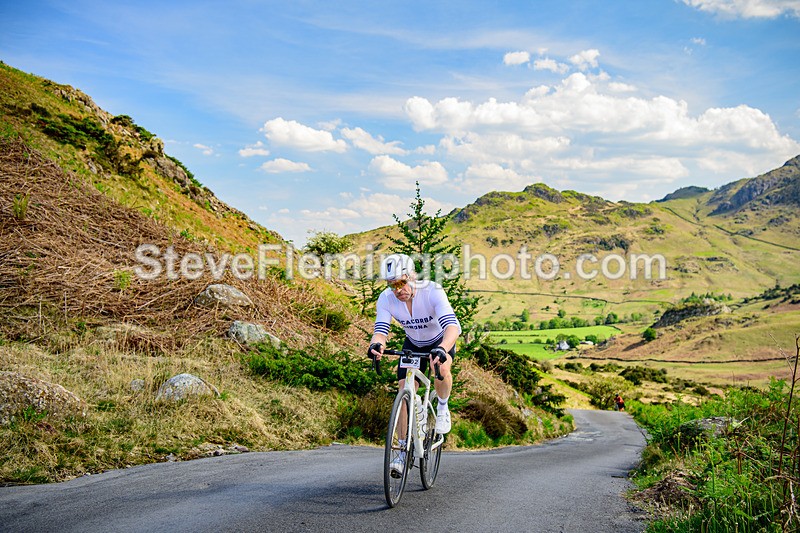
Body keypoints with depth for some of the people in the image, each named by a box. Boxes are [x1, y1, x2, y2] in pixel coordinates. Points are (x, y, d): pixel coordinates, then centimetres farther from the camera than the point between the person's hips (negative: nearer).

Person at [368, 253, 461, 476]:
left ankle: (443, 407, -3)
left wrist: (441, 349, -66)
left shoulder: (432, 291, -35)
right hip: (413, 344, 3)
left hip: (441, 340, -3)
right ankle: (403, 450, 2)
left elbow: (453, 326, -46)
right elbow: (380, 330, -31)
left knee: (441, 368, -35)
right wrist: (376, 345, -56)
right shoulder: (386, 299, -24)